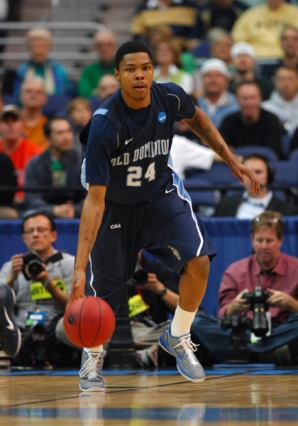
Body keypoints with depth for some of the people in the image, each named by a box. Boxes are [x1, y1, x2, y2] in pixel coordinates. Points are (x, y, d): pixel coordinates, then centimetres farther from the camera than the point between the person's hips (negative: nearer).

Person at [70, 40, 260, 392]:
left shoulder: (170, 97, -21)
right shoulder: (104, 125, -33)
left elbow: (196, 118, 8)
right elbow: (95, 200, -33)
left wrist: (231, 161, 5)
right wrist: (80, 267, -38)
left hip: (160, 193, 3)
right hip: (114, 203, -3)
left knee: (198, 260, -20)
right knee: (107, 293, 3)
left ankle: (177, 338, 6)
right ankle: (93, 353, 37)